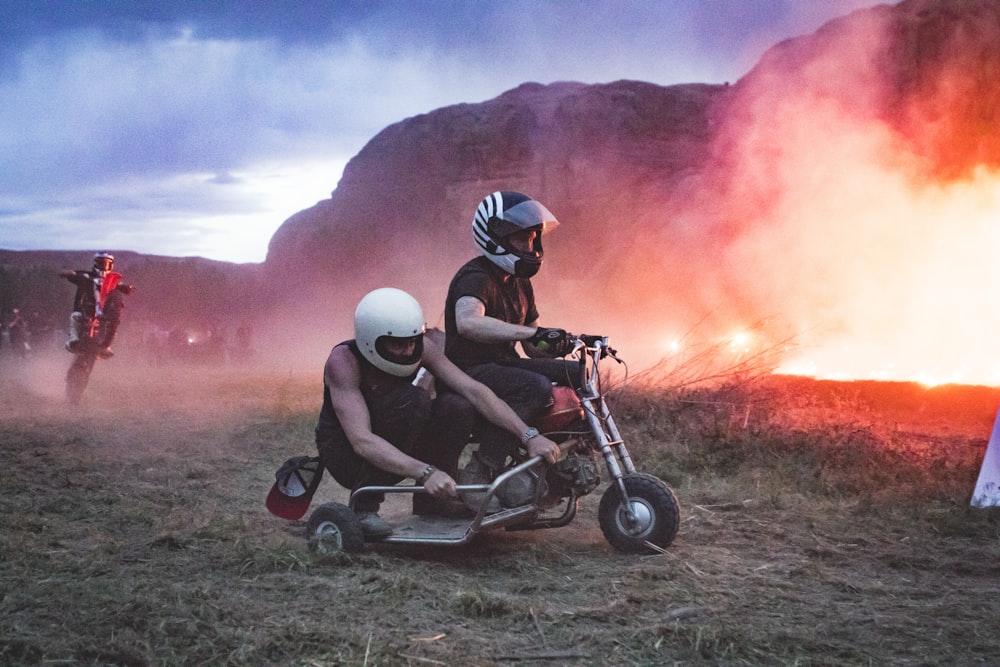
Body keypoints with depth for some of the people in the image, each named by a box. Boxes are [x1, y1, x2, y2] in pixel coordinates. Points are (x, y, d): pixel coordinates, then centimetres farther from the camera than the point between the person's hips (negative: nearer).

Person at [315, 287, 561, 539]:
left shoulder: (421, 347, -14)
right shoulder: (343, 360, -28)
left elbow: (474, 391, -19)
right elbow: (362, 441, -38)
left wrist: (529, 436, -29)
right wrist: (426, 472, -49)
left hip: (395, 450, 5)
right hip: (346, 454, -5)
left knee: (457, 407, -22)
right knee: (412, 401, -32)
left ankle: (432, 500, -5)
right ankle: (364, 506, -21)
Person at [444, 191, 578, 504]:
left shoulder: (519, 283, 15)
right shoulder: (476, 277, -15)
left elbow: (534, 348, 19)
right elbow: (468, 322, -39)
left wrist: (563, 342, -3)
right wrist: (531, 332, -44)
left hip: (505, 363, 9)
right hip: (471, 371, -9)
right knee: (536, 387, -33)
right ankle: (479, 473, -32)